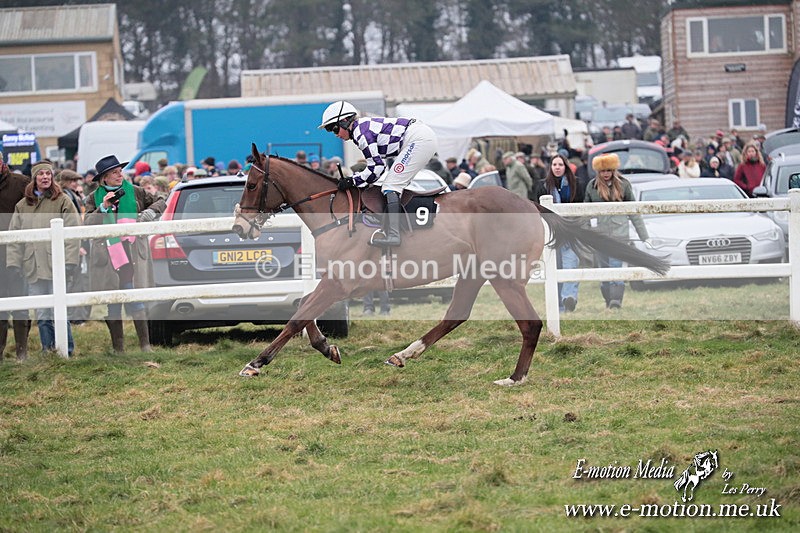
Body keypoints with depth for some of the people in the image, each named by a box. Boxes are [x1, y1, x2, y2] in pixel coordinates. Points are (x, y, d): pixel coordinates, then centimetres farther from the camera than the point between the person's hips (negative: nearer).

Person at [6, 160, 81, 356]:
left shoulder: (63, 202, 1)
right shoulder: (22, 206, 12)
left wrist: (69, 262, -11)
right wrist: (14, 263, 3)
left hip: (56, 266, -4)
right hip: (33, 268, 4)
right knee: (41, 315, 6)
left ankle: (66, 349, 4)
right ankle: (47, 348, 14)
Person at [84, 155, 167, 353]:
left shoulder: (134, 192, 9)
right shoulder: (94, 199, 8)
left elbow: (160, 203, 17)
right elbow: (87, 224, -1)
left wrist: (147, 214, -1)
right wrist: (103, 208, -13)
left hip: (131, 253, -1)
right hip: (106, 257, 1)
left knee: (134, 299, -8)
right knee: (111, 302, 3)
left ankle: (145, 344, -2)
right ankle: (117, 348, 9)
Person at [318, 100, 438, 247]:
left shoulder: (360, 133, -11)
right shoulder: (365, 126, 20)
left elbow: (376, 167, -12)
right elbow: (379, 163, 21)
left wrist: (352, 181, -4)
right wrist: (358, 179, 12)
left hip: (418, 140, -10)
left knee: (391, 185, -12)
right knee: (397, 184, 15)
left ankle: (393, 236, -21)